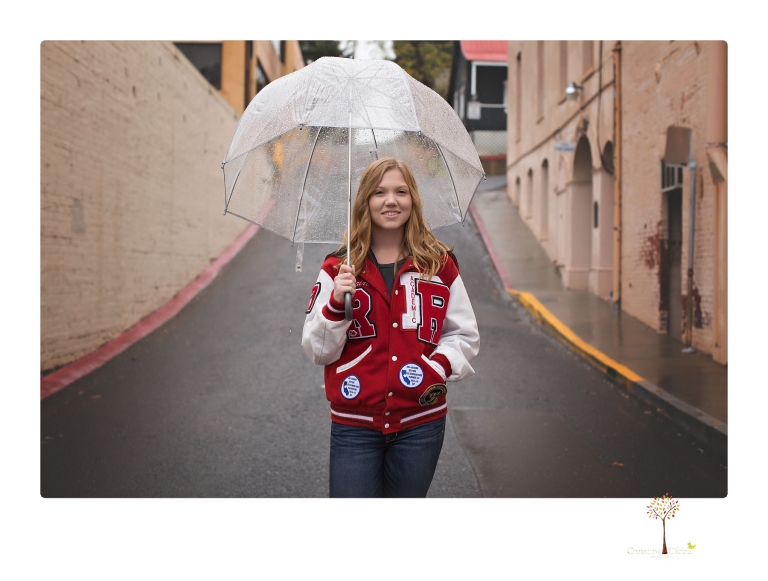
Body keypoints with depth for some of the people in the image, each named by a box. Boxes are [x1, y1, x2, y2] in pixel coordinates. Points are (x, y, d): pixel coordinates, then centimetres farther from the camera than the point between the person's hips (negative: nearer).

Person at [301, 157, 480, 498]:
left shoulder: (439, 264, 1)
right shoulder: (338, 268, -1)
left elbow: (464, 335, 7)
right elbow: (317, 351, -3)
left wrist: (442, 365, -12)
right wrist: (336, 304, -19)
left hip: (420, 423, 1)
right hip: (354, 426, -1)